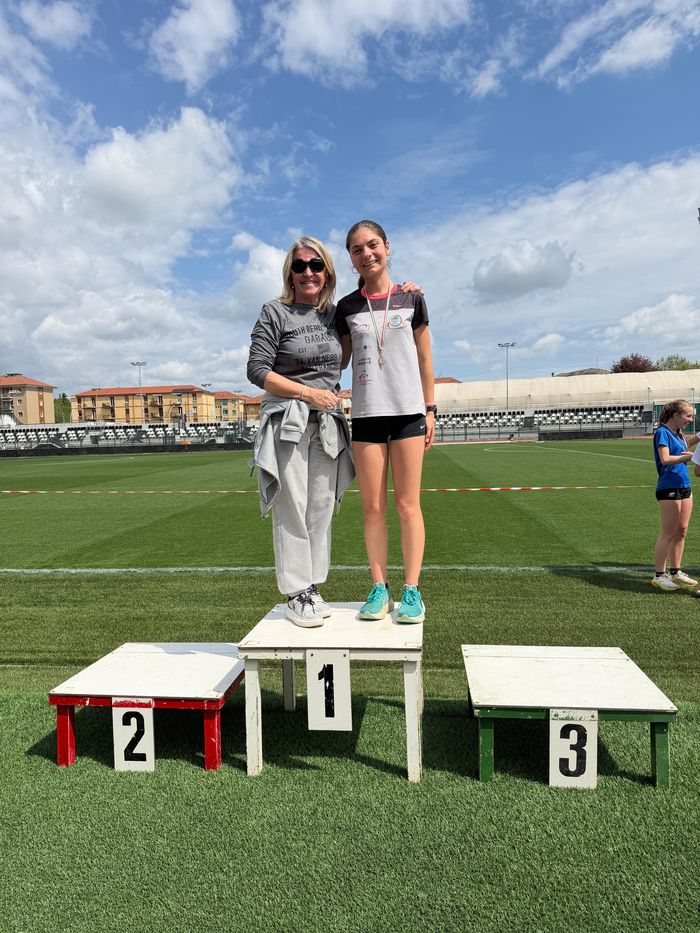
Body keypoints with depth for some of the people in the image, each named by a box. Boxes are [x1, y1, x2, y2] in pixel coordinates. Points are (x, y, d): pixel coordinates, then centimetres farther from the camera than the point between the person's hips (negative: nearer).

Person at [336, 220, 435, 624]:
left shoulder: (411, 298, 6)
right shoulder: (347, 307, 9)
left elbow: (424, 359, 9)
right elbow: (338, 360, 15)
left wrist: (430, 409, 5)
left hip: (408, 411, -1)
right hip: (366, 414, 2)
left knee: (408, 505, -1)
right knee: (373, 508, 2)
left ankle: (412, 591, 7)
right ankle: (380, 589, 11)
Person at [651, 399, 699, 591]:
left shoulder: (678, 433, 14)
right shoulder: (662, 432, -10)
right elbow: (665, 459, -21)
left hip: (684, 487, 9)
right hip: (669, 488, -9)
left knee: (681, 531, 11)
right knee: (668, 533, -5)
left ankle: (675, 572, 21)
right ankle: (659, 575, 2)